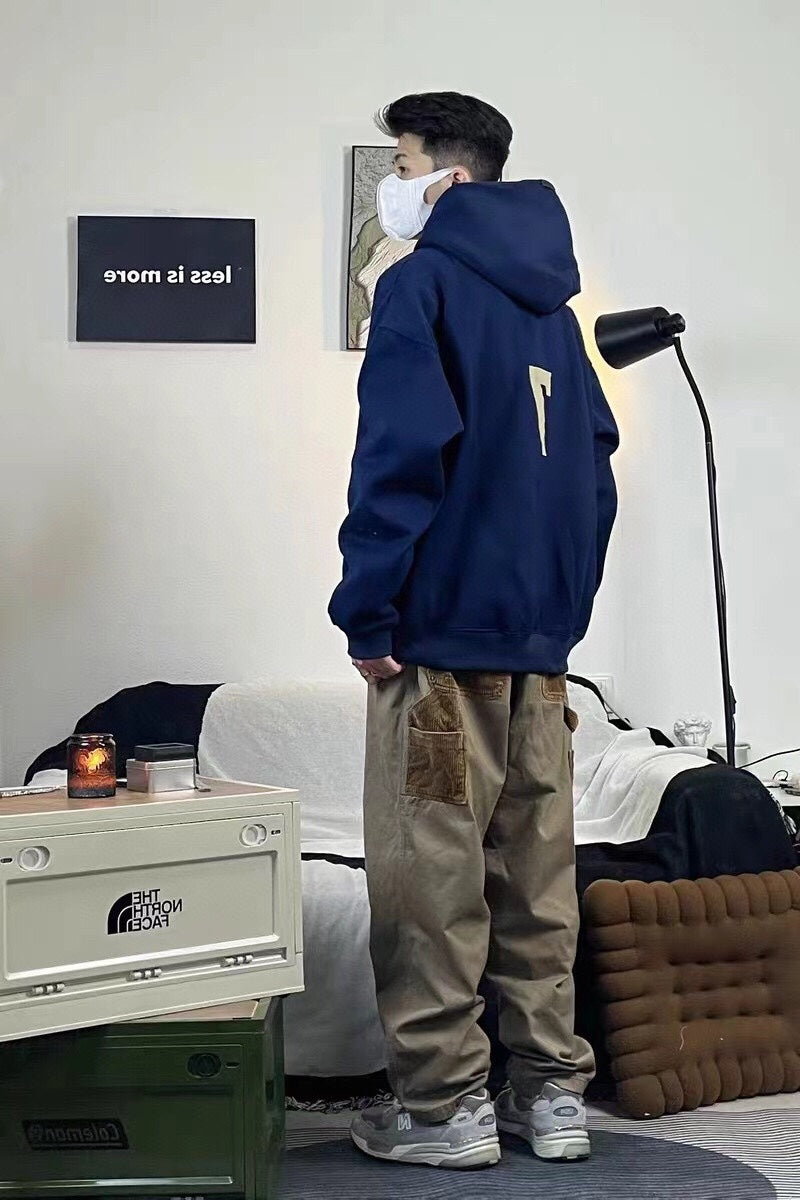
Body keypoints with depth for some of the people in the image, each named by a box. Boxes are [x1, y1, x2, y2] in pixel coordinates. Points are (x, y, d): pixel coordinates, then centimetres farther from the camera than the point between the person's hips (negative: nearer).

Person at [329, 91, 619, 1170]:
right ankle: (553, 1091, 17)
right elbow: (596, 463, 18)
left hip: (442, 634, -7)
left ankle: (443, 1105, 6)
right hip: (543, 637, 7)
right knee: (538, 872, 11)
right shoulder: (551, 301, 16)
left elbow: (399, 458, -16)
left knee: (431, 875, 0)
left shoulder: (423, 284, -7)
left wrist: (366, 615, -12)